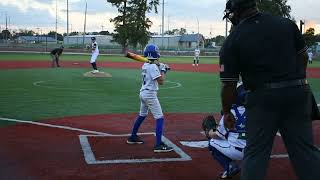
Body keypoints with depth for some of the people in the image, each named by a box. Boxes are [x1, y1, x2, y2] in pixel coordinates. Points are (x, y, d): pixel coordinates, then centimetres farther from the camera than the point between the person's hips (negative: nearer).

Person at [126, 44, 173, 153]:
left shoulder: (145, 66, 9)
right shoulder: (153, 67, -17)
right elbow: (161, 82, -19)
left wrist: (160, 68, 10)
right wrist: (163, 70, -7)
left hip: (143, 93, 9)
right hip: (150, 94, -9)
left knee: (142, 115, 25)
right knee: (160, 118, -7)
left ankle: (133, 137, 37)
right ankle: (158, 145, -12)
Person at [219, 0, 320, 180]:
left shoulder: (232, 41, -6)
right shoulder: (287, 23, 5)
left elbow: (229, 85, -5)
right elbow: (303, 56, 13)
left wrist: (227, 112, 7)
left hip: (262, 98, -3)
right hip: (298, 92, 3)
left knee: (255, 152, 9)